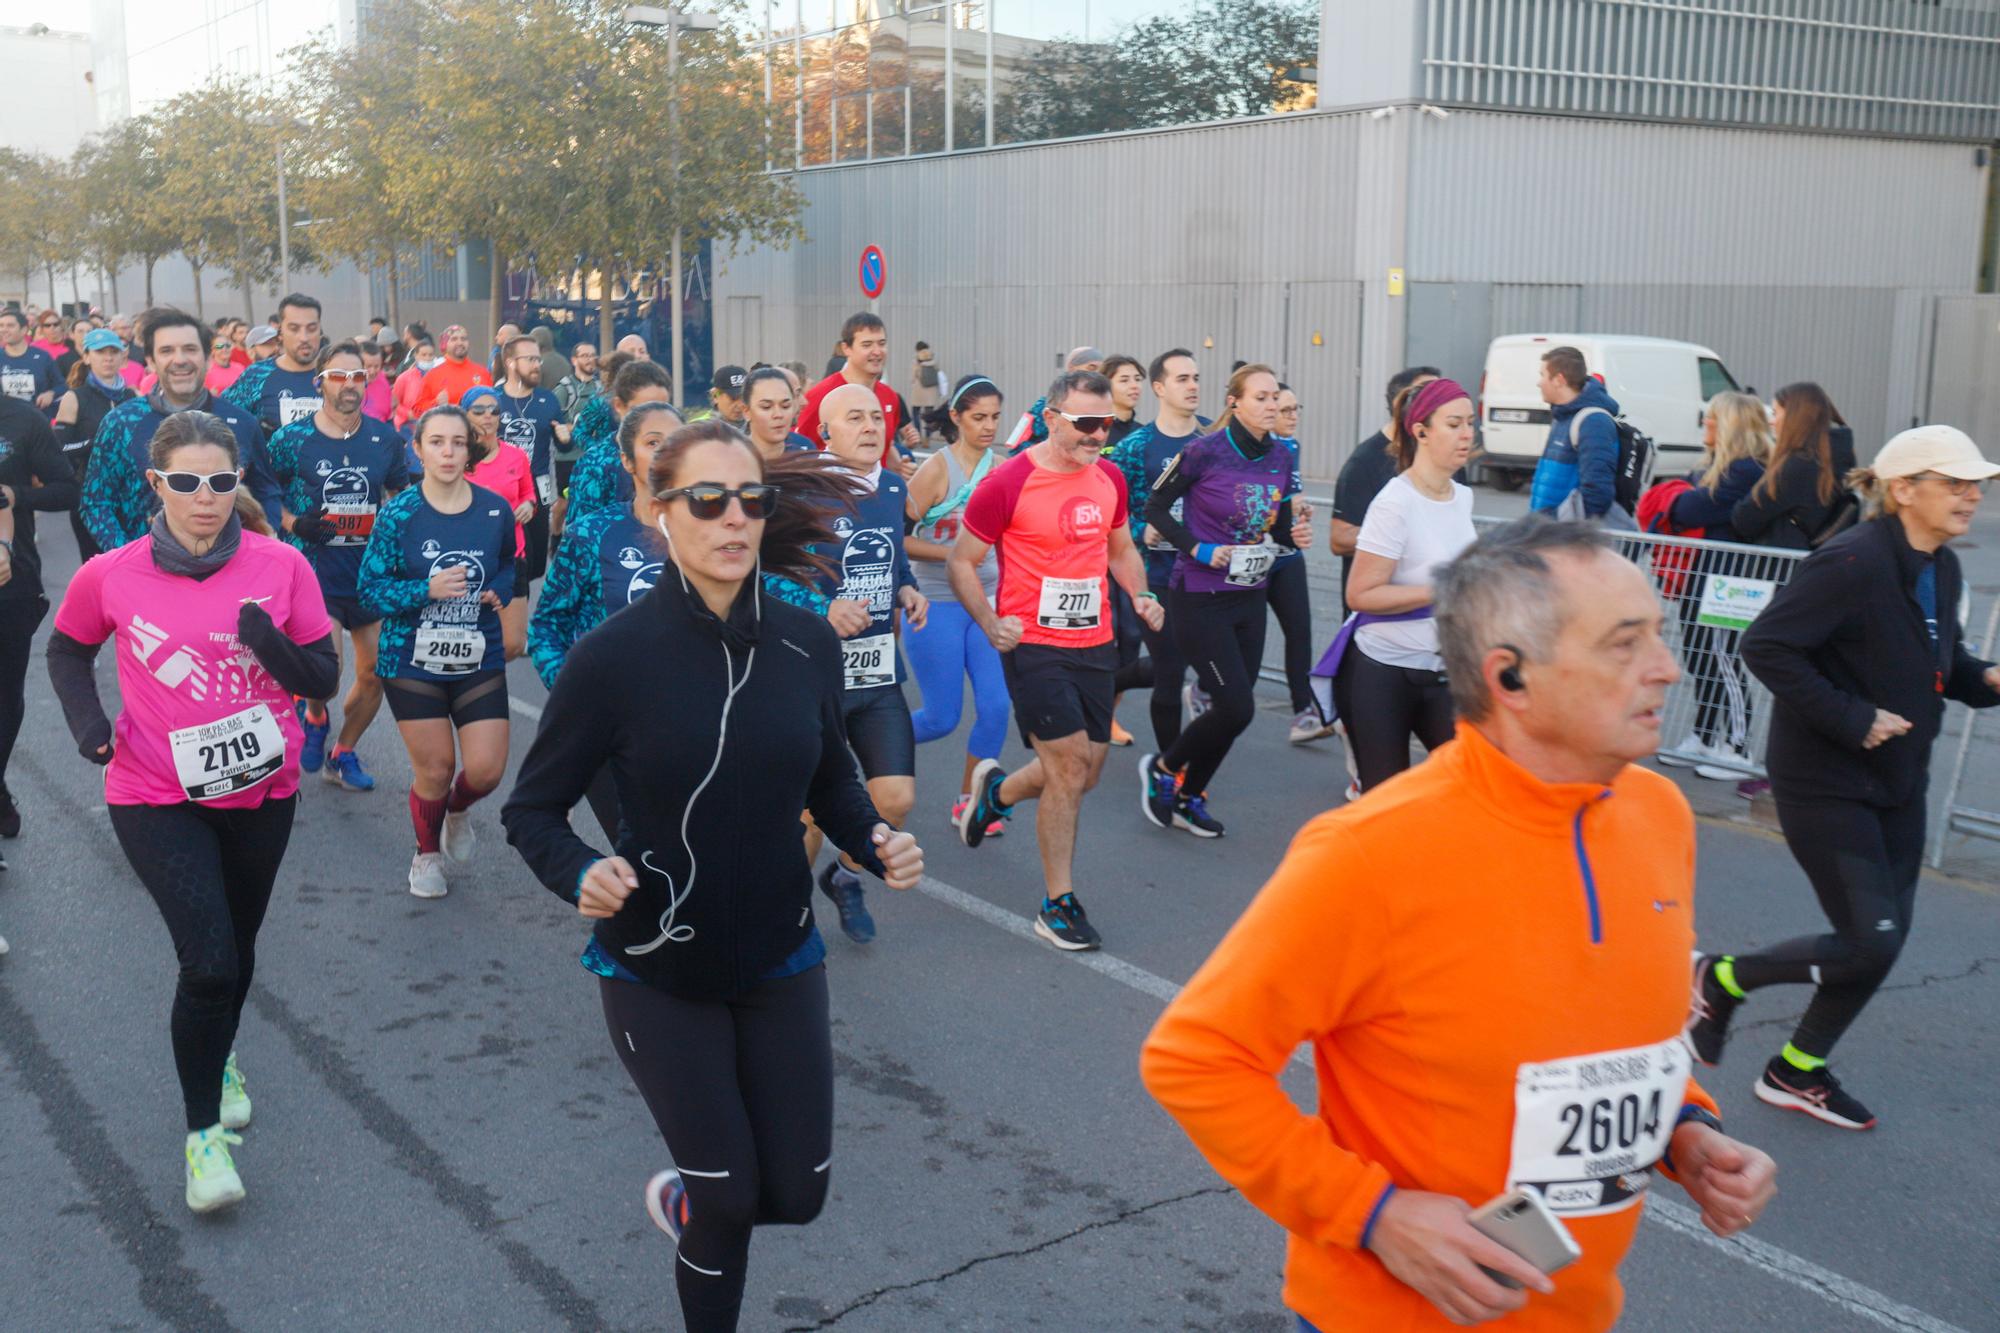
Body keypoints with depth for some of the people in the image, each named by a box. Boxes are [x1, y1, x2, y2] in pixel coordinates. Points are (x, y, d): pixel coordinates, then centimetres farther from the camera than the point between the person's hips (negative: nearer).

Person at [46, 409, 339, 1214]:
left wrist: (269, 641, -25)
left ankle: (217, 1060, 52)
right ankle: (203, 1131, 7)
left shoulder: (282, 567, -10)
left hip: (261, 793, 2)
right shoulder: (110, 578, -9)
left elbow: (324, 680, -6)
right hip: (157, 799, -2)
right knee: (208, 961, -14)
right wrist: (86, 720, -7)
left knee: (236, 952, 20)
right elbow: (67, 650, 10)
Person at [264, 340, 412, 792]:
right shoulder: (292, 439, -6)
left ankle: (342, 754, 32)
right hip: (314, 571, -4)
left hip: (371, 572, 4)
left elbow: (402, 495, 16)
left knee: (375, 673, 9)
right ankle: (313, 716, 17)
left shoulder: (385, 439, 2)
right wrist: (293, 523, -13)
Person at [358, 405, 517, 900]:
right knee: (434, 771, 4)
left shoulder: (495, 511, -2)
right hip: (412, 660, -2)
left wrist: (499, 591, -4)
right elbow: (371, 592, -8)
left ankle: (458, 809, 34)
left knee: (486, 770, -4)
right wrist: (428, 590, -24)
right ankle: (427, 854, 34)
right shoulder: (398, 515, -9)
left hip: (479, 659, 2)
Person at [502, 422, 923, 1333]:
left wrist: (875, 842, -11)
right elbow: (532, 809, -9)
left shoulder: (808, 643, -8)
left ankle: (682, 1199, 44)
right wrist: (581, 874, -29)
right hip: (656, 969, -3)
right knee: (731, 1198, 1)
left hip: (779, 957, 4)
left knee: (795, 1193, 9)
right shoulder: (613, 655, -19)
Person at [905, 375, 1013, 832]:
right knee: (942, 718, -1)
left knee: (995, 708, -3)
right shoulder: (938, 468, -12)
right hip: (935, 606, -5)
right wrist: (951, 553, -21)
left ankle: (968, 803, 14)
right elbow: (897, 537, -15)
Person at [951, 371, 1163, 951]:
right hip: (1033, 644, -6)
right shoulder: (1008, 482, -13)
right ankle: (1058, 905, 5)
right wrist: (991, 624, -19)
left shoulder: (1110, 477, 6)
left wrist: (1141, 596, 4)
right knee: (1069, 763, -9)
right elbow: (962, 562, -6)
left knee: (1085, 770, 12)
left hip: (1095, 644, 7)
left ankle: (997, 790, 43)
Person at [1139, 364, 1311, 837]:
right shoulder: (1204, 452, -14)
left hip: (1252, 598, 6)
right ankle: (1162, 768, 16)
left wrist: (1296, 535, -9)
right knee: (1237, 707, -9)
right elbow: (1156, 507, -6)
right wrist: (1198, 549, -17)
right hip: (1200, 598, -6)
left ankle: (1189, 797, 28)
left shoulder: (1282, 458, 3)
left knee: (1233, 708, 9)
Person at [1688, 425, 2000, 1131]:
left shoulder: (1942, 569, 5)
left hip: (1898, 782, 9)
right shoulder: (1853, 563, -23)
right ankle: (1720, 977, 14)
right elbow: (1766, 645, -26)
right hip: (1827, 782, -9)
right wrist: (1849, 719, -26)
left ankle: (1798, 1072, 28)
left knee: (1885, 938, 11)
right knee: (1869, 942, -9)